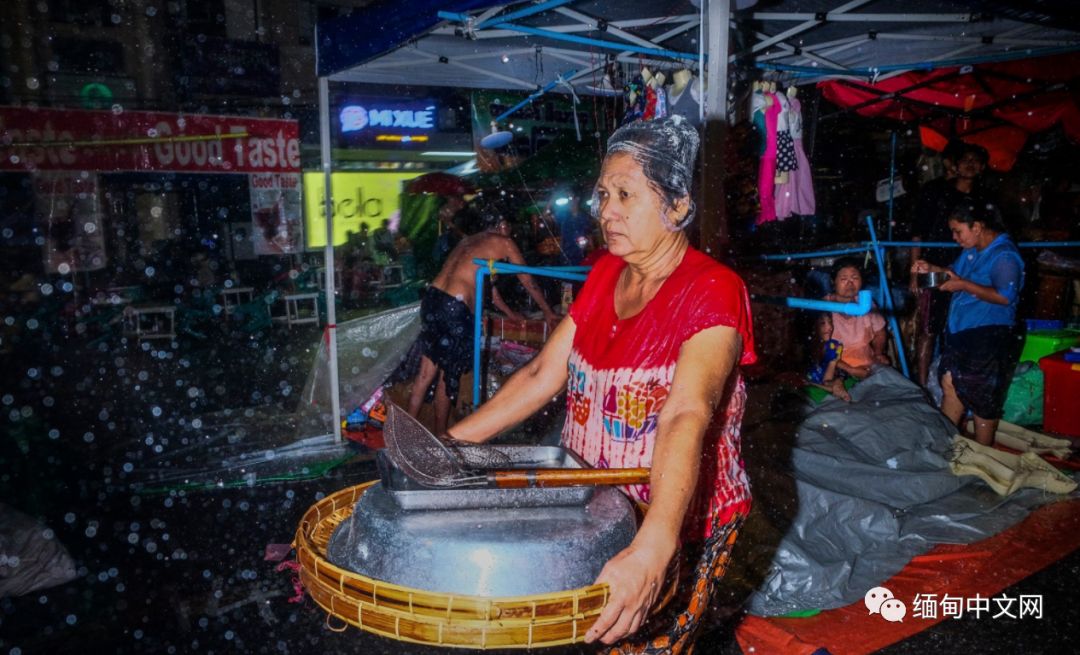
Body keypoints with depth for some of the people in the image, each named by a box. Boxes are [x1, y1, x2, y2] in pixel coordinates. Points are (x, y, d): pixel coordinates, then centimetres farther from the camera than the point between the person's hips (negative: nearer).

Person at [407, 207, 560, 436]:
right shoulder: (503, 242, 7)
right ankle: (440, 434, 20)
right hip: (455, 307, -6)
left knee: (427, 370, 13)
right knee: (449, 373, 7)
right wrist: (549, 313, 26)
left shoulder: (469, 240, 26)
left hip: (432, 297, 7)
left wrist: (509, 312, 43)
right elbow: (528, 282, 14)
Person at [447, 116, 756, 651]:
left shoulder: (712, 292, -20)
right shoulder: (605, 275, 3)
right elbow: (543, 374, 3)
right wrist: (448, 443, -2)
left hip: (678, 525, -6)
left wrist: (652, 551, -48)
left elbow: (687, 418, -35)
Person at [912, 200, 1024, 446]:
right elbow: (957, 272, 27)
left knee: (983, 399, 3)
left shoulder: (1004, 255, -19)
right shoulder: (971, 250, 9)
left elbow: (1006, 296, -29)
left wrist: (963, 285, -25)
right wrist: (932, 269, 10)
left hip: (988, 337, -9)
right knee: (951, 385, 14)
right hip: (959, 331, 9)